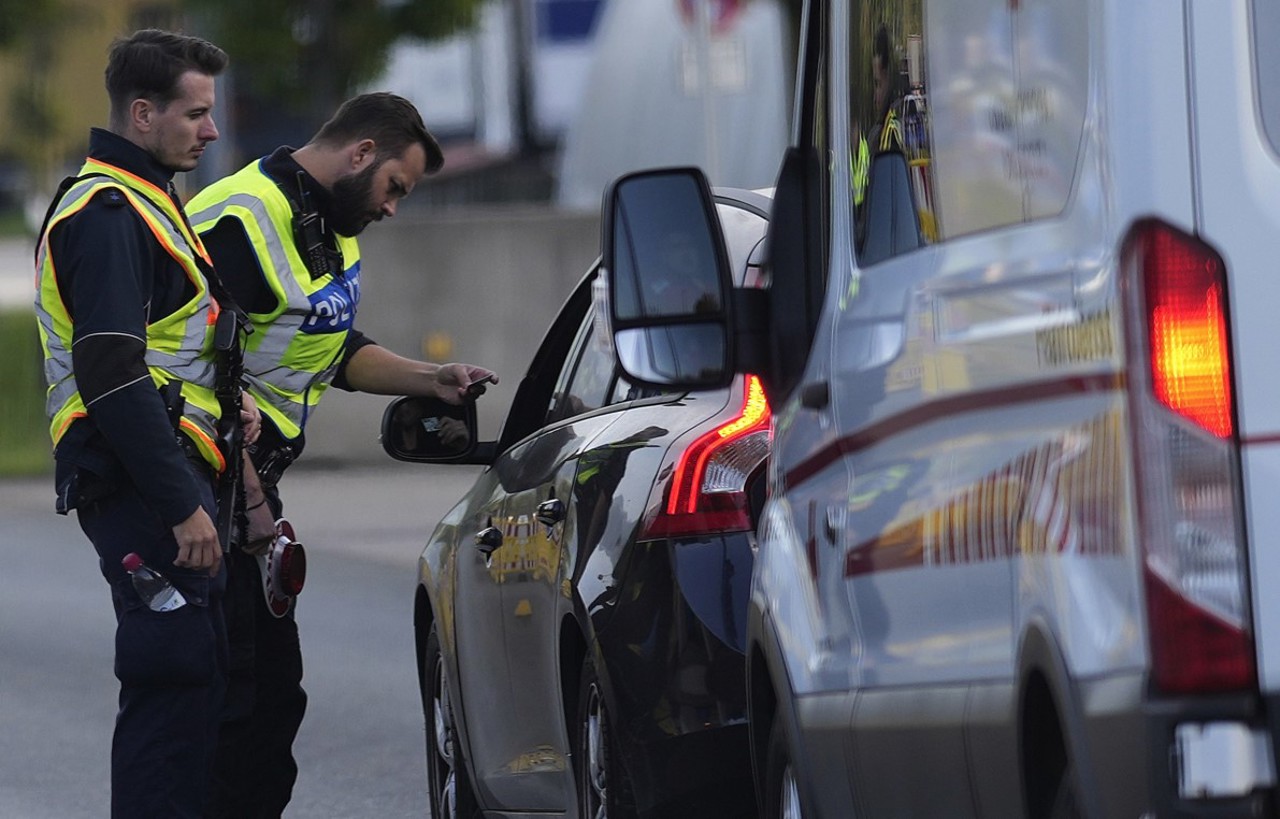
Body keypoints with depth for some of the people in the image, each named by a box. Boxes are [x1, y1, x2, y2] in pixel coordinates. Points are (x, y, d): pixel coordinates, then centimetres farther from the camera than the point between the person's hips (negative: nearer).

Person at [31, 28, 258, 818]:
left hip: (165, 482, 11)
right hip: (146, 487, -11)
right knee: (176, 681, -12)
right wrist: (183, 505, -23)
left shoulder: (141, 203, 20)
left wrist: (221, 404, 10)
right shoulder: (108, 212, -14)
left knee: (193, 683, 12)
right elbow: (111, 376, -22)